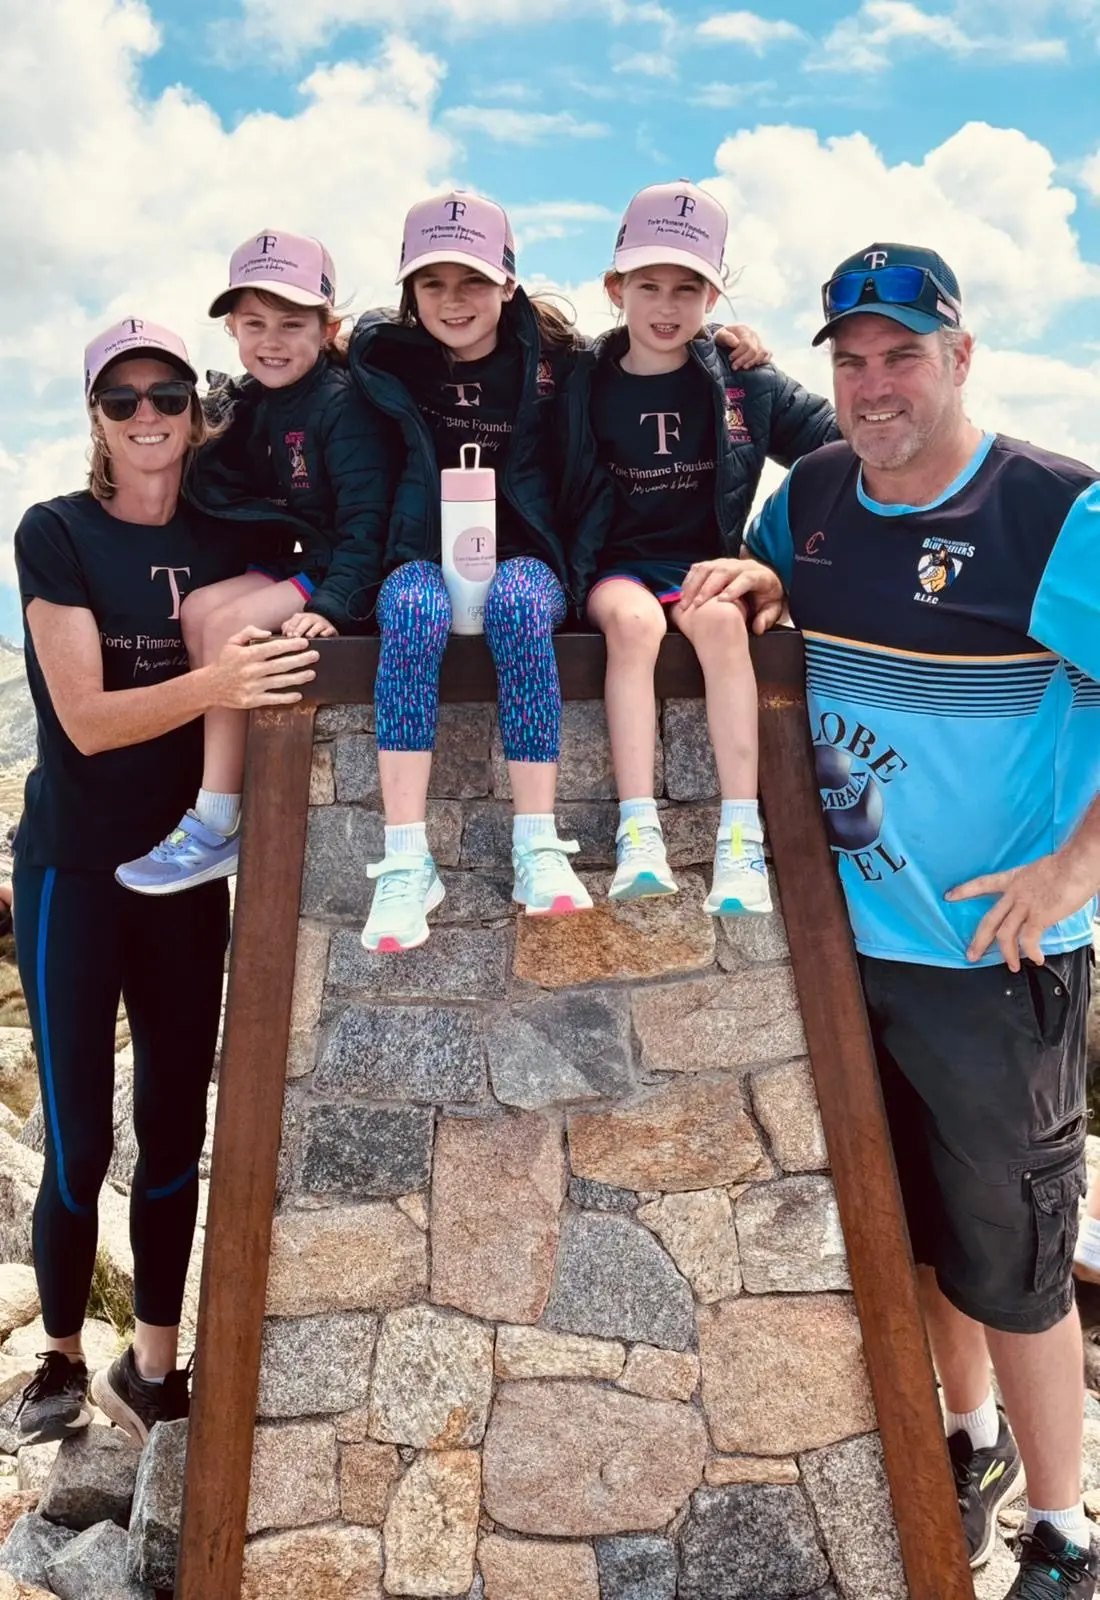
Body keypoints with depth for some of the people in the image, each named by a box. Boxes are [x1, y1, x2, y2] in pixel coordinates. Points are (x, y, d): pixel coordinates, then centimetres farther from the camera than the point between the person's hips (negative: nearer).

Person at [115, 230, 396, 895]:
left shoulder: (343, 403, -16)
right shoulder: (257, 403, 10)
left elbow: (366, 514, -22)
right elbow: (270, 507, 13)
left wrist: (335, 604, -30)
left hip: (354, 571, -9)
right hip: (311, 560, 9)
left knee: (230, 624, -21)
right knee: (200, 606, -4)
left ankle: (217, 828, -16)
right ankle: (252, 779, -2)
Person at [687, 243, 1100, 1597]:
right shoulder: (812, 493, 2)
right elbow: (770, 570, 23)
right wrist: (752, 580, 0)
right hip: (847, 934, 6)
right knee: (915, 1223, 21)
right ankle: (972, 1440, 46)